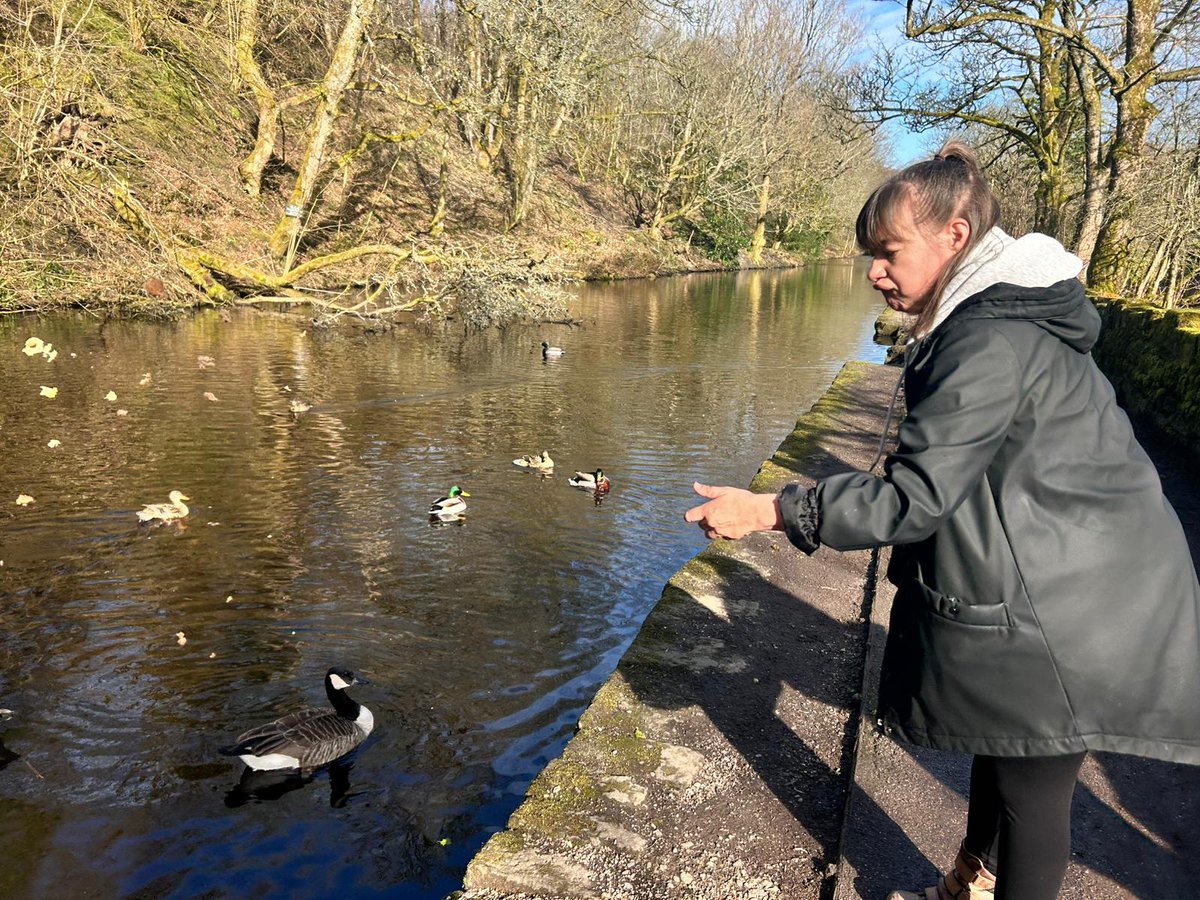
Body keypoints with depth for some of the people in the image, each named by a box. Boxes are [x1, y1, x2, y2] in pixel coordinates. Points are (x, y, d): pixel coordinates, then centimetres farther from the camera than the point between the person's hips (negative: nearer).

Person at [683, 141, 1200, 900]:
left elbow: (915, 497, -25)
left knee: (1030, 787, 7)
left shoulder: (990, 341, -24)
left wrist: (768, 511, -22)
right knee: (1002, 750, 24)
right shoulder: (1006, 314, 8)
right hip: (1044, 590, 10)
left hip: (1062, 620, -10)